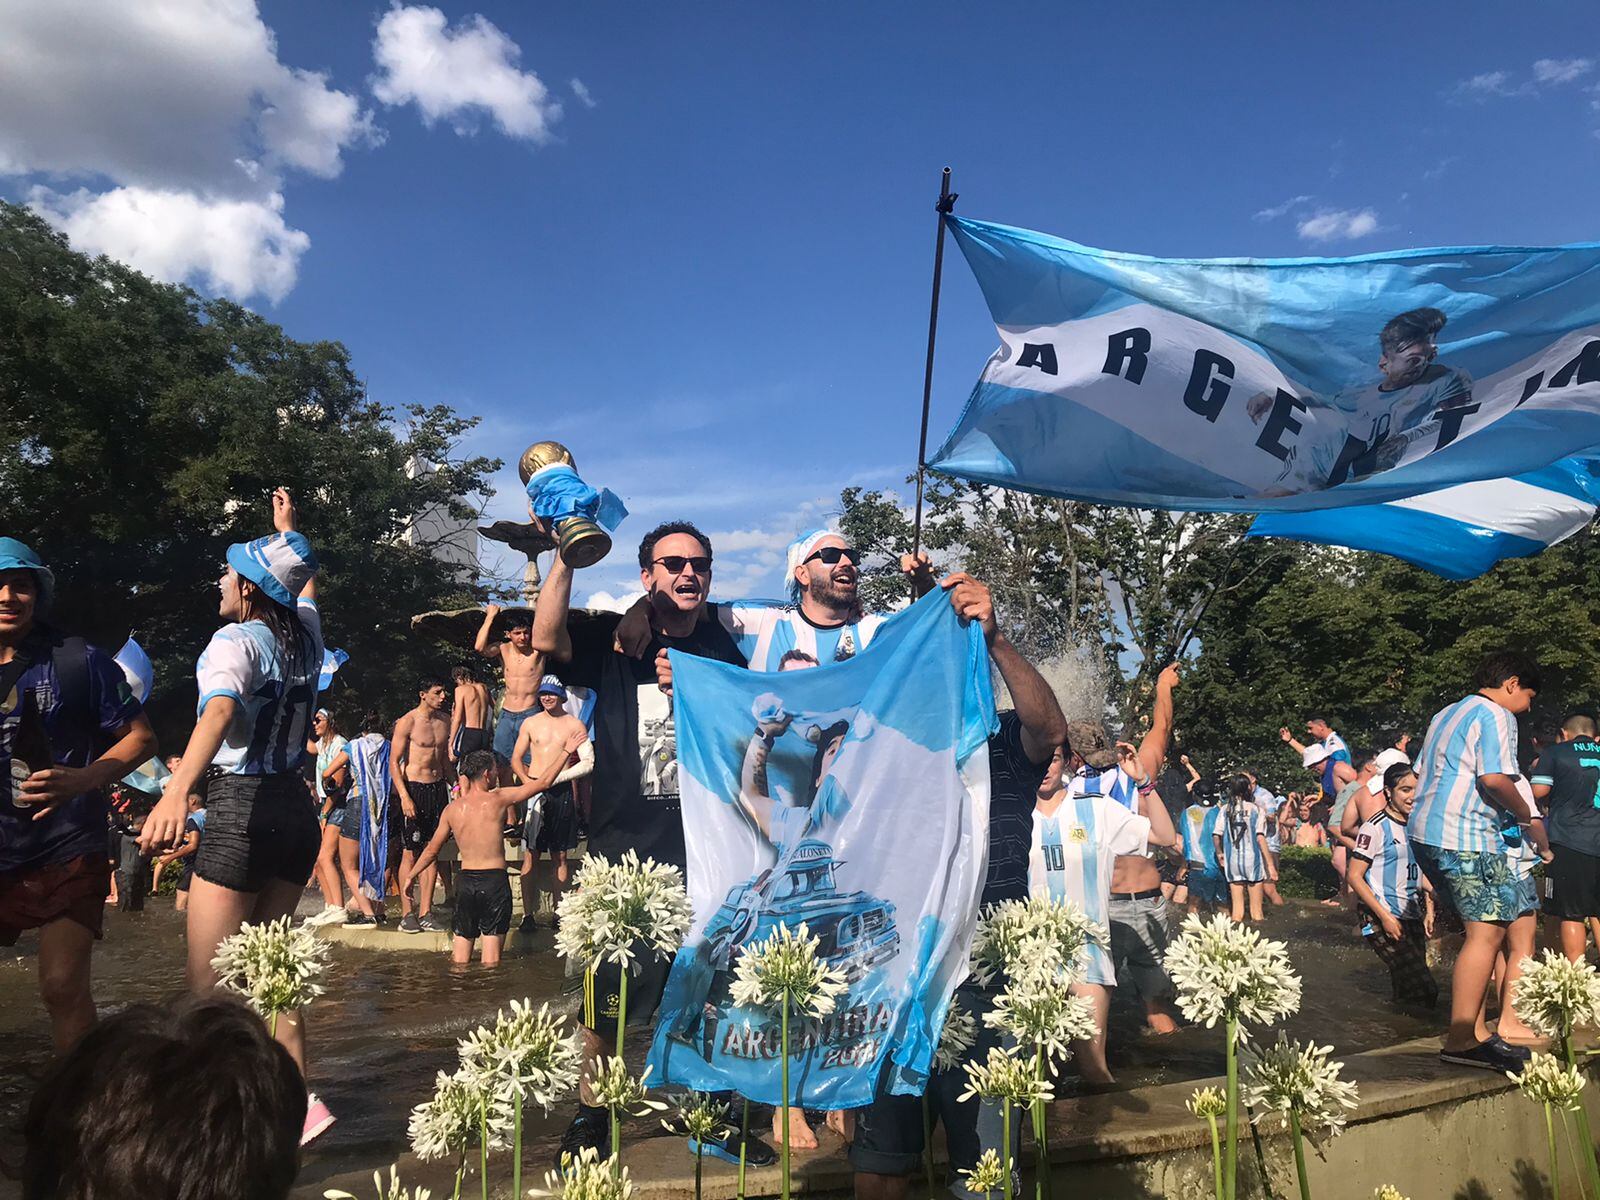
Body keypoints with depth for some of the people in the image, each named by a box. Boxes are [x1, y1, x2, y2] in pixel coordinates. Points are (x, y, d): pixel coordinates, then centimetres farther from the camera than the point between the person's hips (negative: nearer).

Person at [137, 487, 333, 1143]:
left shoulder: (235, 640, -12)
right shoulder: (305, 634, 8)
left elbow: (220, 712, -33)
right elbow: (307, 583, 32)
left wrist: (176, 793, -46)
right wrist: (286, 531, 46)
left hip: (242, 811, -8)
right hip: (297, 808, 8)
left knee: (208, 986, 0)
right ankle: (298, 1099, 13)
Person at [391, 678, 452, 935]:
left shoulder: (443, 722, 11)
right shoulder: (407, 722, -8)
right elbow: (394, 761, -10)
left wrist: (454, 786, 15)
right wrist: (404, 796, -17)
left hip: (438, 788, 6)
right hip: (414, 788, -6)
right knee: (410, 851, -2)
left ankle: (425, 913, 10)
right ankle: (407, 914, 5)